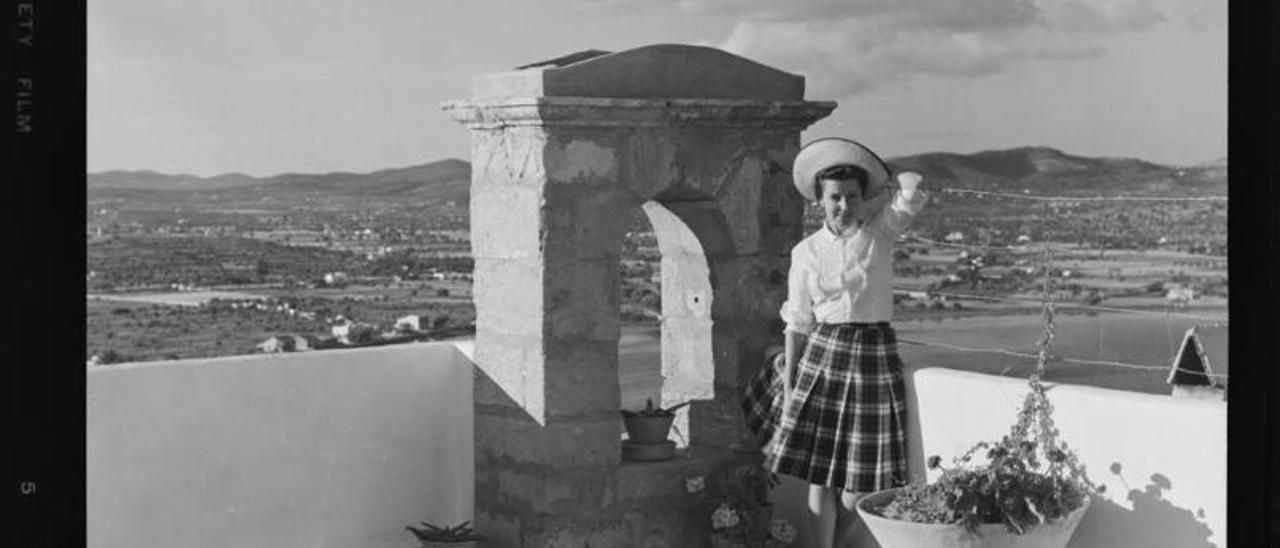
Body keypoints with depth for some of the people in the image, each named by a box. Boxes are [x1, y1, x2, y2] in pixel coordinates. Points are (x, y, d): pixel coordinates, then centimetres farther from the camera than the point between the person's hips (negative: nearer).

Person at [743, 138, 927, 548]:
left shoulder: (880, 230, -1)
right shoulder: (806, 252, 2)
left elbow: (913, 189, -18)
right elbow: (797, 324, 5)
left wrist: (867, 203, -3)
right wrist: (788, 387, 3)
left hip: (874, 356, -1)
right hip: (822, 356, 1)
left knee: (860, 479, 3)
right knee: (818, 475, 1)